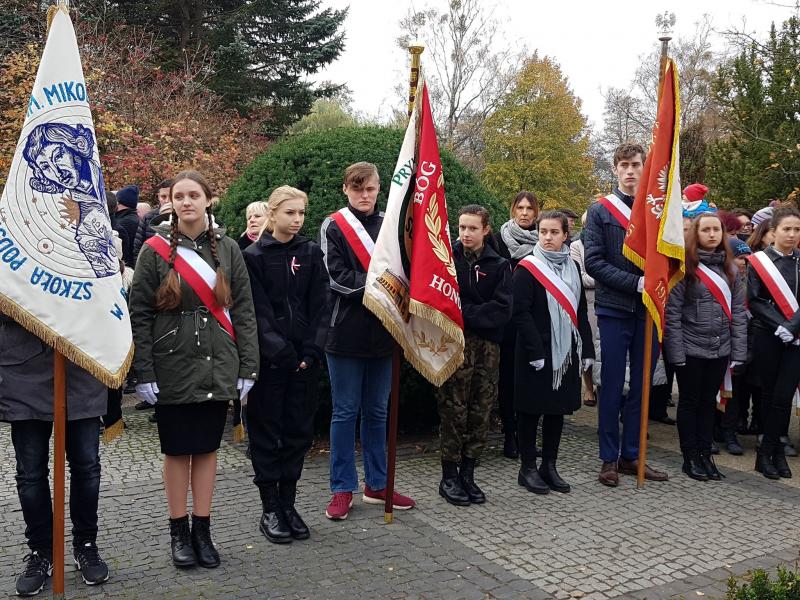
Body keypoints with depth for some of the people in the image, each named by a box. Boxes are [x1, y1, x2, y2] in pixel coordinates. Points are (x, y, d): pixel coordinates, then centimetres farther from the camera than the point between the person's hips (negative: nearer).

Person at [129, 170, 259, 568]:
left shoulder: (227, 249, 4)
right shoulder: (156, 249, -1)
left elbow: (243, 310, 5)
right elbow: (139, 314, -3)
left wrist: (247, 367, 0)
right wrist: (143, 372, -9)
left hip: (217, 367, 2)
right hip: (173, 367, -2)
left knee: (207, 447, 9)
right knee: (177, 449, 7)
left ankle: (202, 530, 21)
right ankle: (179, 532, 21)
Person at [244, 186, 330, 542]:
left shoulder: (311, 253, 7)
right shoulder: (254, 256, -3)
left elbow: (320, 306, 2)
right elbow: (258, 312, -8)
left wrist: (312, 351, -8)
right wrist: (281, 352, -15)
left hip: (304, 359, 4)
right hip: (268, 359, -3)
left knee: (299, 430, 8)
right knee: (267, 432, 5)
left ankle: (288, 504, 21)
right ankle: (269, 509, 16)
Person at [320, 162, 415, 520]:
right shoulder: (333, 227, -1)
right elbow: (335, 275, -10)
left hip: (382, 332, 4)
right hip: (346, 332, -4)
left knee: (377, 411, 12)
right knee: (345, 411, 3)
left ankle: (377, 485, 23)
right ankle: (343, 489, 13)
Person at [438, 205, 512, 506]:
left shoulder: (499, 265, 8)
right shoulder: (447, 258, 4)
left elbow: (502, 310, -3)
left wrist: (464, 312, -11)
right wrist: (478, 312, -13)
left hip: (488, 345, 2)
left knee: (481, 413, 5)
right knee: (454, 410, -2)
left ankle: (467, 473, 17)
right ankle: (449, 476, 8)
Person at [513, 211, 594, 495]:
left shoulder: (572, 267, 11)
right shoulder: (527, 268, -7)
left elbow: (580, 312, 14)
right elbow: (521, 313, -13)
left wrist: (586, 351, 9)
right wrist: (536, 352, -20)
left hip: (566, 351, 6)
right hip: (536, 353, -6)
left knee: (558, 409, 11)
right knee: (532, 409, 2)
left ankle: (549, 466, 23)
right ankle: (528, 468, 13)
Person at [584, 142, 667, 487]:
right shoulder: (601, 211, 0)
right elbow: (594, 262, -8)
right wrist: (635, 283, -16)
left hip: (648, 309, 3)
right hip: (614, 308, -3)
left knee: (642, 385, 9)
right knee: (612, 386, 2)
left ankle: (632, 455, 20)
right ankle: (609, 458, 12)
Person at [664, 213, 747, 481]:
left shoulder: (729, 268, 8)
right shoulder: (685, 267, -8)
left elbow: (738, 311, 7)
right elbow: (673, 312, -11)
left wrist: (738, 352, 2)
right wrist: (676, 353, -14)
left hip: (720, 349, 5)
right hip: (690, 348, -4)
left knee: (709, 402, 14)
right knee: (690, 402, 7)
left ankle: (705, 455, 25)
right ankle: (690, 458, 18)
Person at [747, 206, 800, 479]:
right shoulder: (759, 261, 0)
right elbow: (754, 301, -5)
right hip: (767, 337, -1)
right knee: (769, 394, 5)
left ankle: (766, 452, 8)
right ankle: (776, 450, 17)